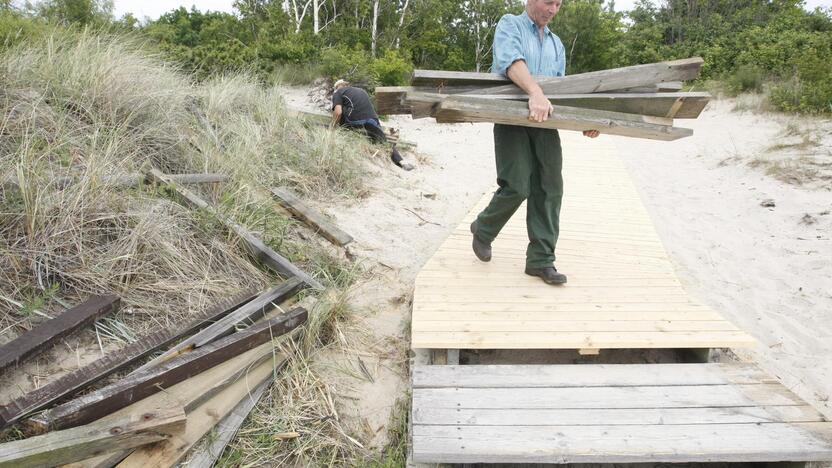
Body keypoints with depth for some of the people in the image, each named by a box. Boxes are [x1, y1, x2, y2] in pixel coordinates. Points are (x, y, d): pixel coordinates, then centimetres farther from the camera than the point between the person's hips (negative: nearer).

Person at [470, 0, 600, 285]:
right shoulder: (510, 25, 3)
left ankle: (541, 260, 4)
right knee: (517, 187, -12)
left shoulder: (556, 44, 23)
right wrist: (536, 93, -36)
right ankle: (483, 230, 17)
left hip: (545, 122, 6)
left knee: (549, 190, -3)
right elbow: (511, 60, -19)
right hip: (512, 118, -5)